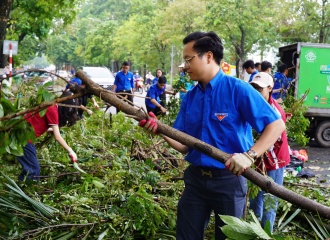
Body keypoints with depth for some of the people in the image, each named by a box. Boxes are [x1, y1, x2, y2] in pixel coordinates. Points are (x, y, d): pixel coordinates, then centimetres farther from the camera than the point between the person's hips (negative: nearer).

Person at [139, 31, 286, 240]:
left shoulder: (237, 89, -14)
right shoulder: (190, 97, 4)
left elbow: (276, 124, -16)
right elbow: (184, 145, 4)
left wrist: (250, 155, -28)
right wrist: (160, 130, -14)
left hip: (229, 179, -5)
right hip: (195, 178, 6)